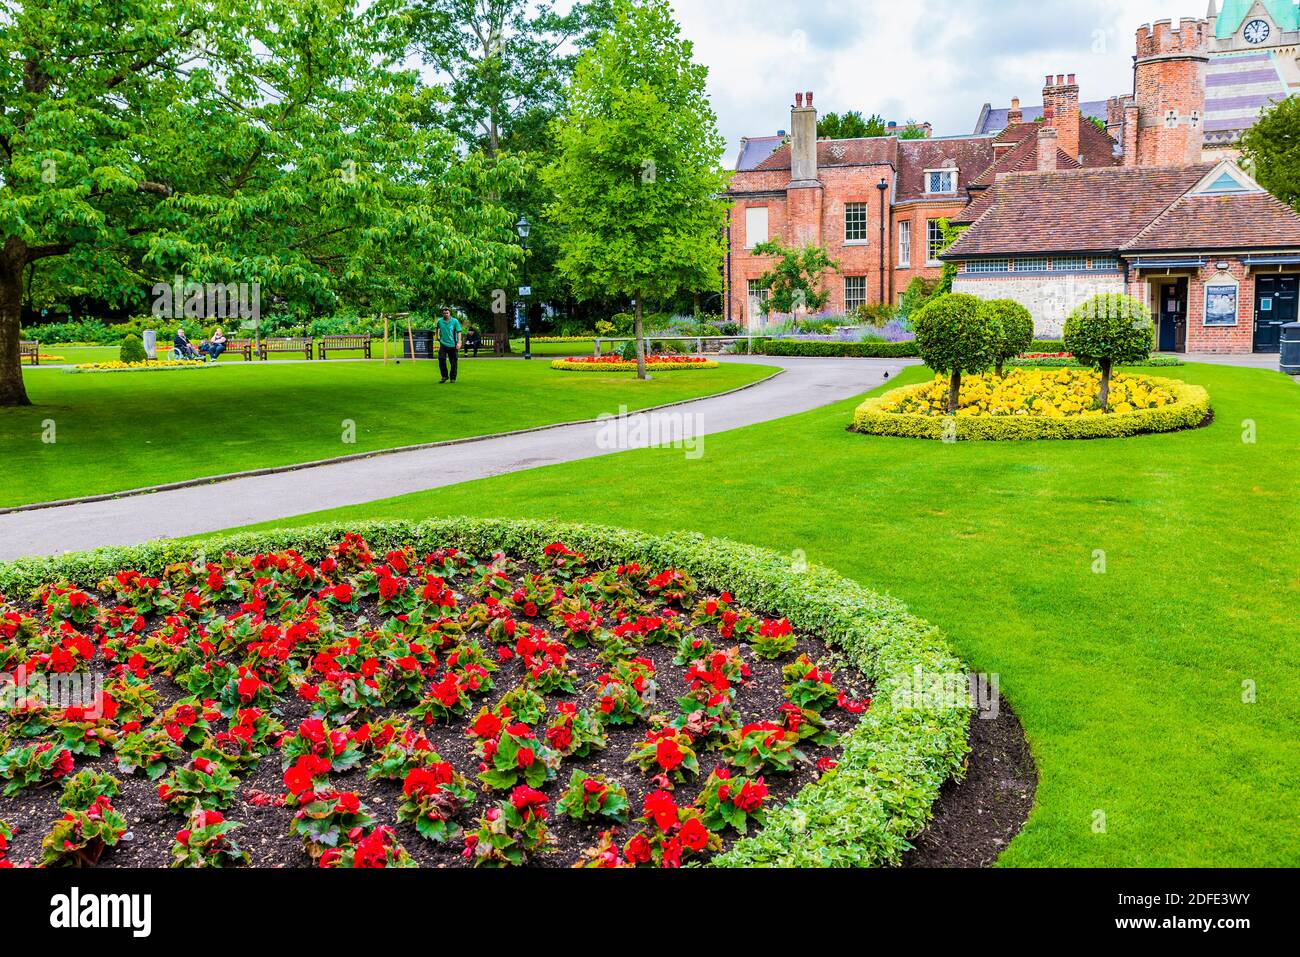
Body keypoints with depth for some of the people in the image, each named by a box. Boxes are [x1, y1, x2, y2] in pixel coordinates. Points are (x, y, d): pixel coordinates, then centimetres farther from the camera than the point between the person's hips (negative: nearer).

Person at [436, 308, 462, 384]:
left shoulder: (455, 321, -2)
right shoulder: (440, 321, 5)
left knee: (453, 362, 3)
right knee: (441, 359, -10)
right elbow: (437, 329, 25)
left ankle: (453, 378, 15)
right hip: (443, 344, 2)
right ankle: (444, 376, 4)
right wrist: (438, 337, 22)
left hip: (452, 344, -2)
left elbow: (458, 332, -5)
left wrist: (459, 342, -13)